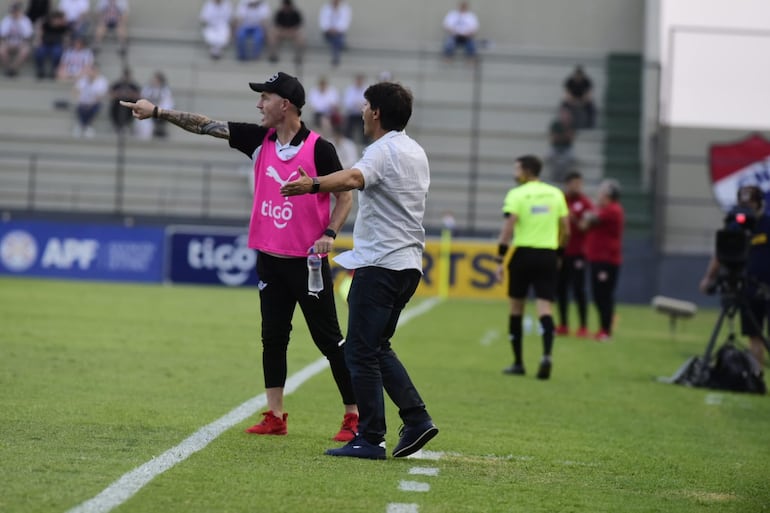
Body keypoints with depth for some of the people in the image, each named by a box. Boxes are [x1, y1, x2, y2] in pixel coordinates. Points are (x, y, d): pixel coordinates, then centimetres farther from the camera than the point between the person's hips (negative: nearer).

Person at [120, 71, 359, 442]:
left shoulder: (319, 148, -11)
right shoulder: (260, 139, 3)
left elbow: (345, 196, -5)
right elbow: (206, 125, 4)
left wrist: (330, 233, -18)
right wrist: (157, 112, 1)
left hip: (307, 259, -6)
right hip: (269, 258, 6)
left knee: (329, 339, -3)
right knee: (273, 338, 8)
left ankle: (354, 417, 3)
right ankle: (275, 416, 14)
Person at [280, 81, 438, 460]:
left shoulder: (383, 151, -13)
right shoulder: (416, 153, 16)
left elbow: (354, 178, -35)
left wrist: (314, 184, -51)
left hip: (380, 265, -9)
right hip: (409, 264, 9)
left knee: (361, 352, -5)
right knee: (378, 347, 17)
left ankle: (369, 439, -5)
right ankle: (416, 419, 8)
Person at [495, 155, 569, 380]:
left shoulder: (516, 194, -5)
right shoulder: (556, 194, 9)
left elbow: (507, 229, -12)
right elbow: (565, 230, 10)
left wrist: (500, 260, -9)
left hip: (523, 253, -3)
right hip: (548, 255, 3)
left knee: (516, 307, 11)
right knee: (544, 307, -2)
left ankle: (518, 363, 15)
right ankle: (546, 355, -26)